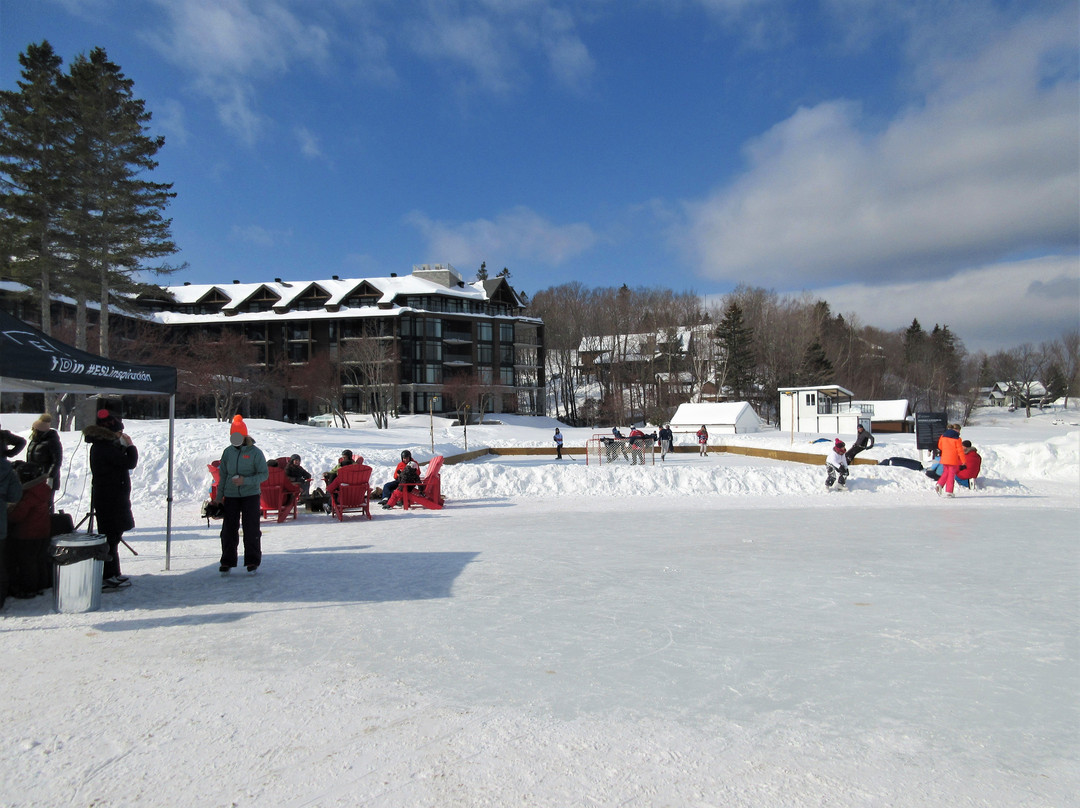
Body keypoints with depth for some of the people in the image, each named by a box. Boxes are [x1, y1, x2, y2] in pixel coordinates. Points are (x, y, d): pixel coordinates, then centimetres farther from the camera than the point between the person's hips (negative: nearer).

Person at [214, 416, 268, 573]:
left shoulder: (255, 452, -5)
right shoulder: (228, 452, 8)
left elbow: (264, 474, -7)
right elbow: (223, 475, 14)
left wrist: (245, 481, -20)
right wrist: (219, 497, 11)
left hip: (250, 495, -3)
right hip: (231, 496, 4)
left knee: (251, 529, -1)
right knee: (229, 529, 5)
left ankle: (252, 561, 10)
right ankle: (227, 562, 15)